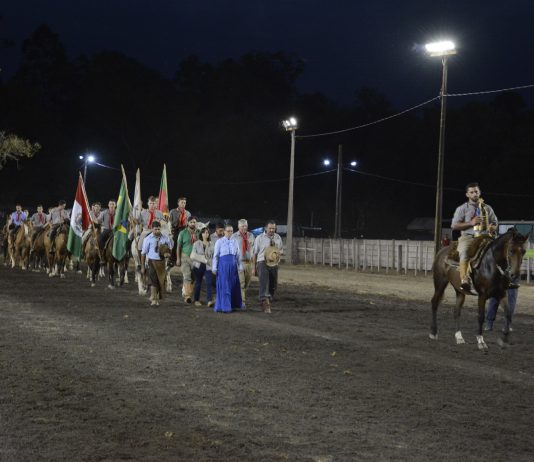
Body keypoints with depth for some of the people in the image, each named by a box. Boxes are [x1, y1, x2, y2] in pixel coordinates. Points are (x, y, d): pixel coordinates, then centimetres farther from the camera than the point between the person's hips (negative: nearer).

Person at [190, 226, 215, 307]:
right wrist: (204, 259, -14)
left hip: (208, 267, 0)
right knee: (198, 284, 8)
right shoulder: (196, 244, 2)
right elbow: (193, 256, -5)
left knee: (209, 283, -13)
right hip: (198, 266, 0)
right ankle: (196, 300, 20)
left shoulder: (211, 244, 6)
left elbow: (214, 256, 7)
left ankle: (210, 301, -20)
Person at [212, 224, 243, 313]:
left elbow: (238, 255, 11)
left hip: (233, 265, 4)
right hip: (223, 264, -4)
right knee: (224, 286, -3)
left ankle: (234, 304, 22)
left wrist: (240, 266, 8)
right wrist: (214, 268, -3)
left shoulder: (234, 242, 9)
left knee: (234, 285, 10)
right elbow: (215, 255, -1)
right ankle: (224, 306, 2)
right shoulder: (219, 242, -2)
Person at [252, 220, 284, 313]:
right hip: (262, 262, -4)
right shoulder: (260, 238, -1)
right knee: (264, 282, -22)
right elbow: (254, 253, 1)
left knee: (273, 285, 8)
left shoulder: (278, 237, 10)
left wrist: (279, 252, -7)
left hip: (274, 264, 5)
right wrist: (254, 267, -1)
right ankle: (265, 301, -30)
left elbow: (282, 250, 20)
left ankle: (268, 302, 24)